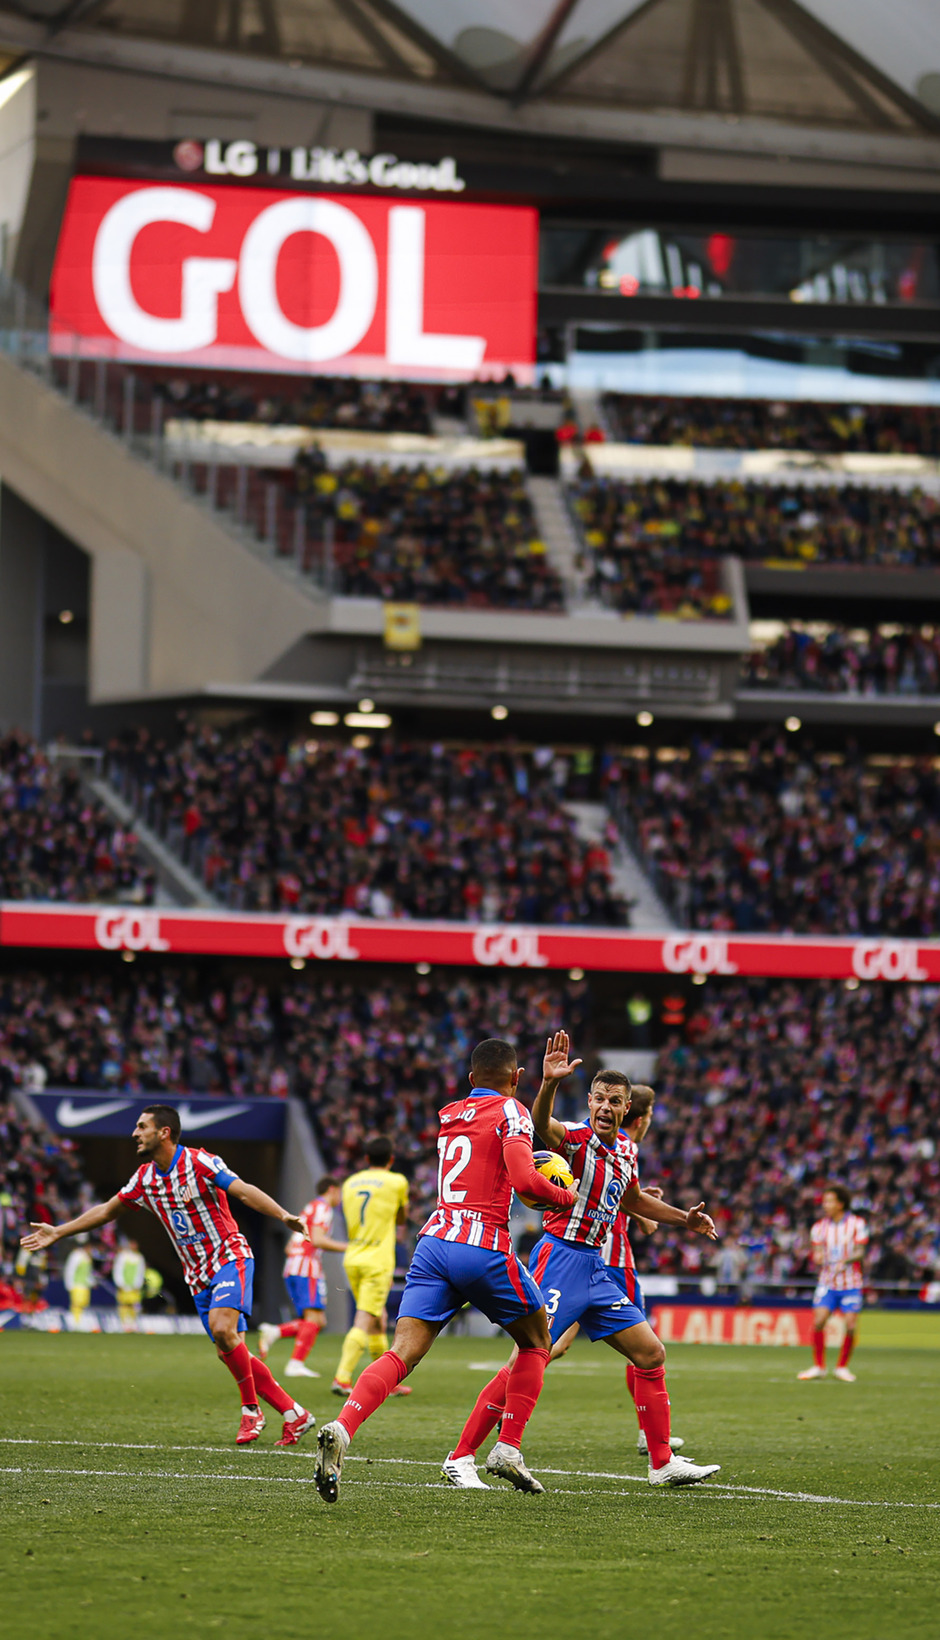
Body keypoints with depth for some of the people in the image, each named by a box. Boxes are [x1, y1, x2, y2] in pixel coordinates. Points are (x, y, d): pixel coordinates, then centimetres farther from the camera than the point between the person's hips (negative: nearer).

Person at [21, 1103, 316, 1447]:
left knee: (221, 1327, -29)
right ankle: (295, 1415, 4)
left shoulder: (199, 1163, -13)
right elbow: (108, 1210, 21)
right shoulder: (145, 1178, 8)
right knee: (229, 1352, -1)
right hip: (199, 1276, 7)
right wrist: (57, 1232, 23)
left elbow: (243, 1191, -23)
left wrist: (283, 1216, -38)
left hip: (230, 1257, -7)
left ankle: (251, 1410, -14)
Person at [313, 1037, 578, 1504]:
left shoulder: (449, 1116, 20)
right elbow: (524, 1180, -15)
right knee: (536, 1342, 20)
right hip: (485, 1247, -5)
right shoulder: (511, 1112, 0)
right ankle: (508, 1449, 11)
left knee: (402, 1353, -6)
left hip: (434, 1239, 5)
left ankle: (341, 1429, -31)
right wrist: (566, 1197, 4)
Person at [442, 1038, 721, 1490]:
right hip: (561, 1258, -8)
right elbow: (542, 1124, -37)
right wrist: (549, 1084, -55)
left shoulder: (625, 1151, 12)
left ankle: (663, 1463, 15)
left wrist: (683, 1218, 28)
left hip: (596, 1268, 8)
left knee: (650, 1354, 7)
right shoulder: (575, 1138, -11)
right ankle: (460, 1458, -9)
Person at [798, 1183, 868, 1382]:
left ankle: (842, 1367, 10)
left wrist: (845, 1261, -25)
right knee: (818, 1321, -13)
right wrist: (818, 1259, -20)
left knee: (851, 1326, -8)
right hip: (827, 1283, 2)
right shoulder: (820, 1227, 5)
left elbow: (860, 1252, -5)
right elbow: (817, 1255, 4)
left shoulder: (857, 1224, -2)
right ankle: (818, 1366, 0)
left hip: (851, 1283, -2)